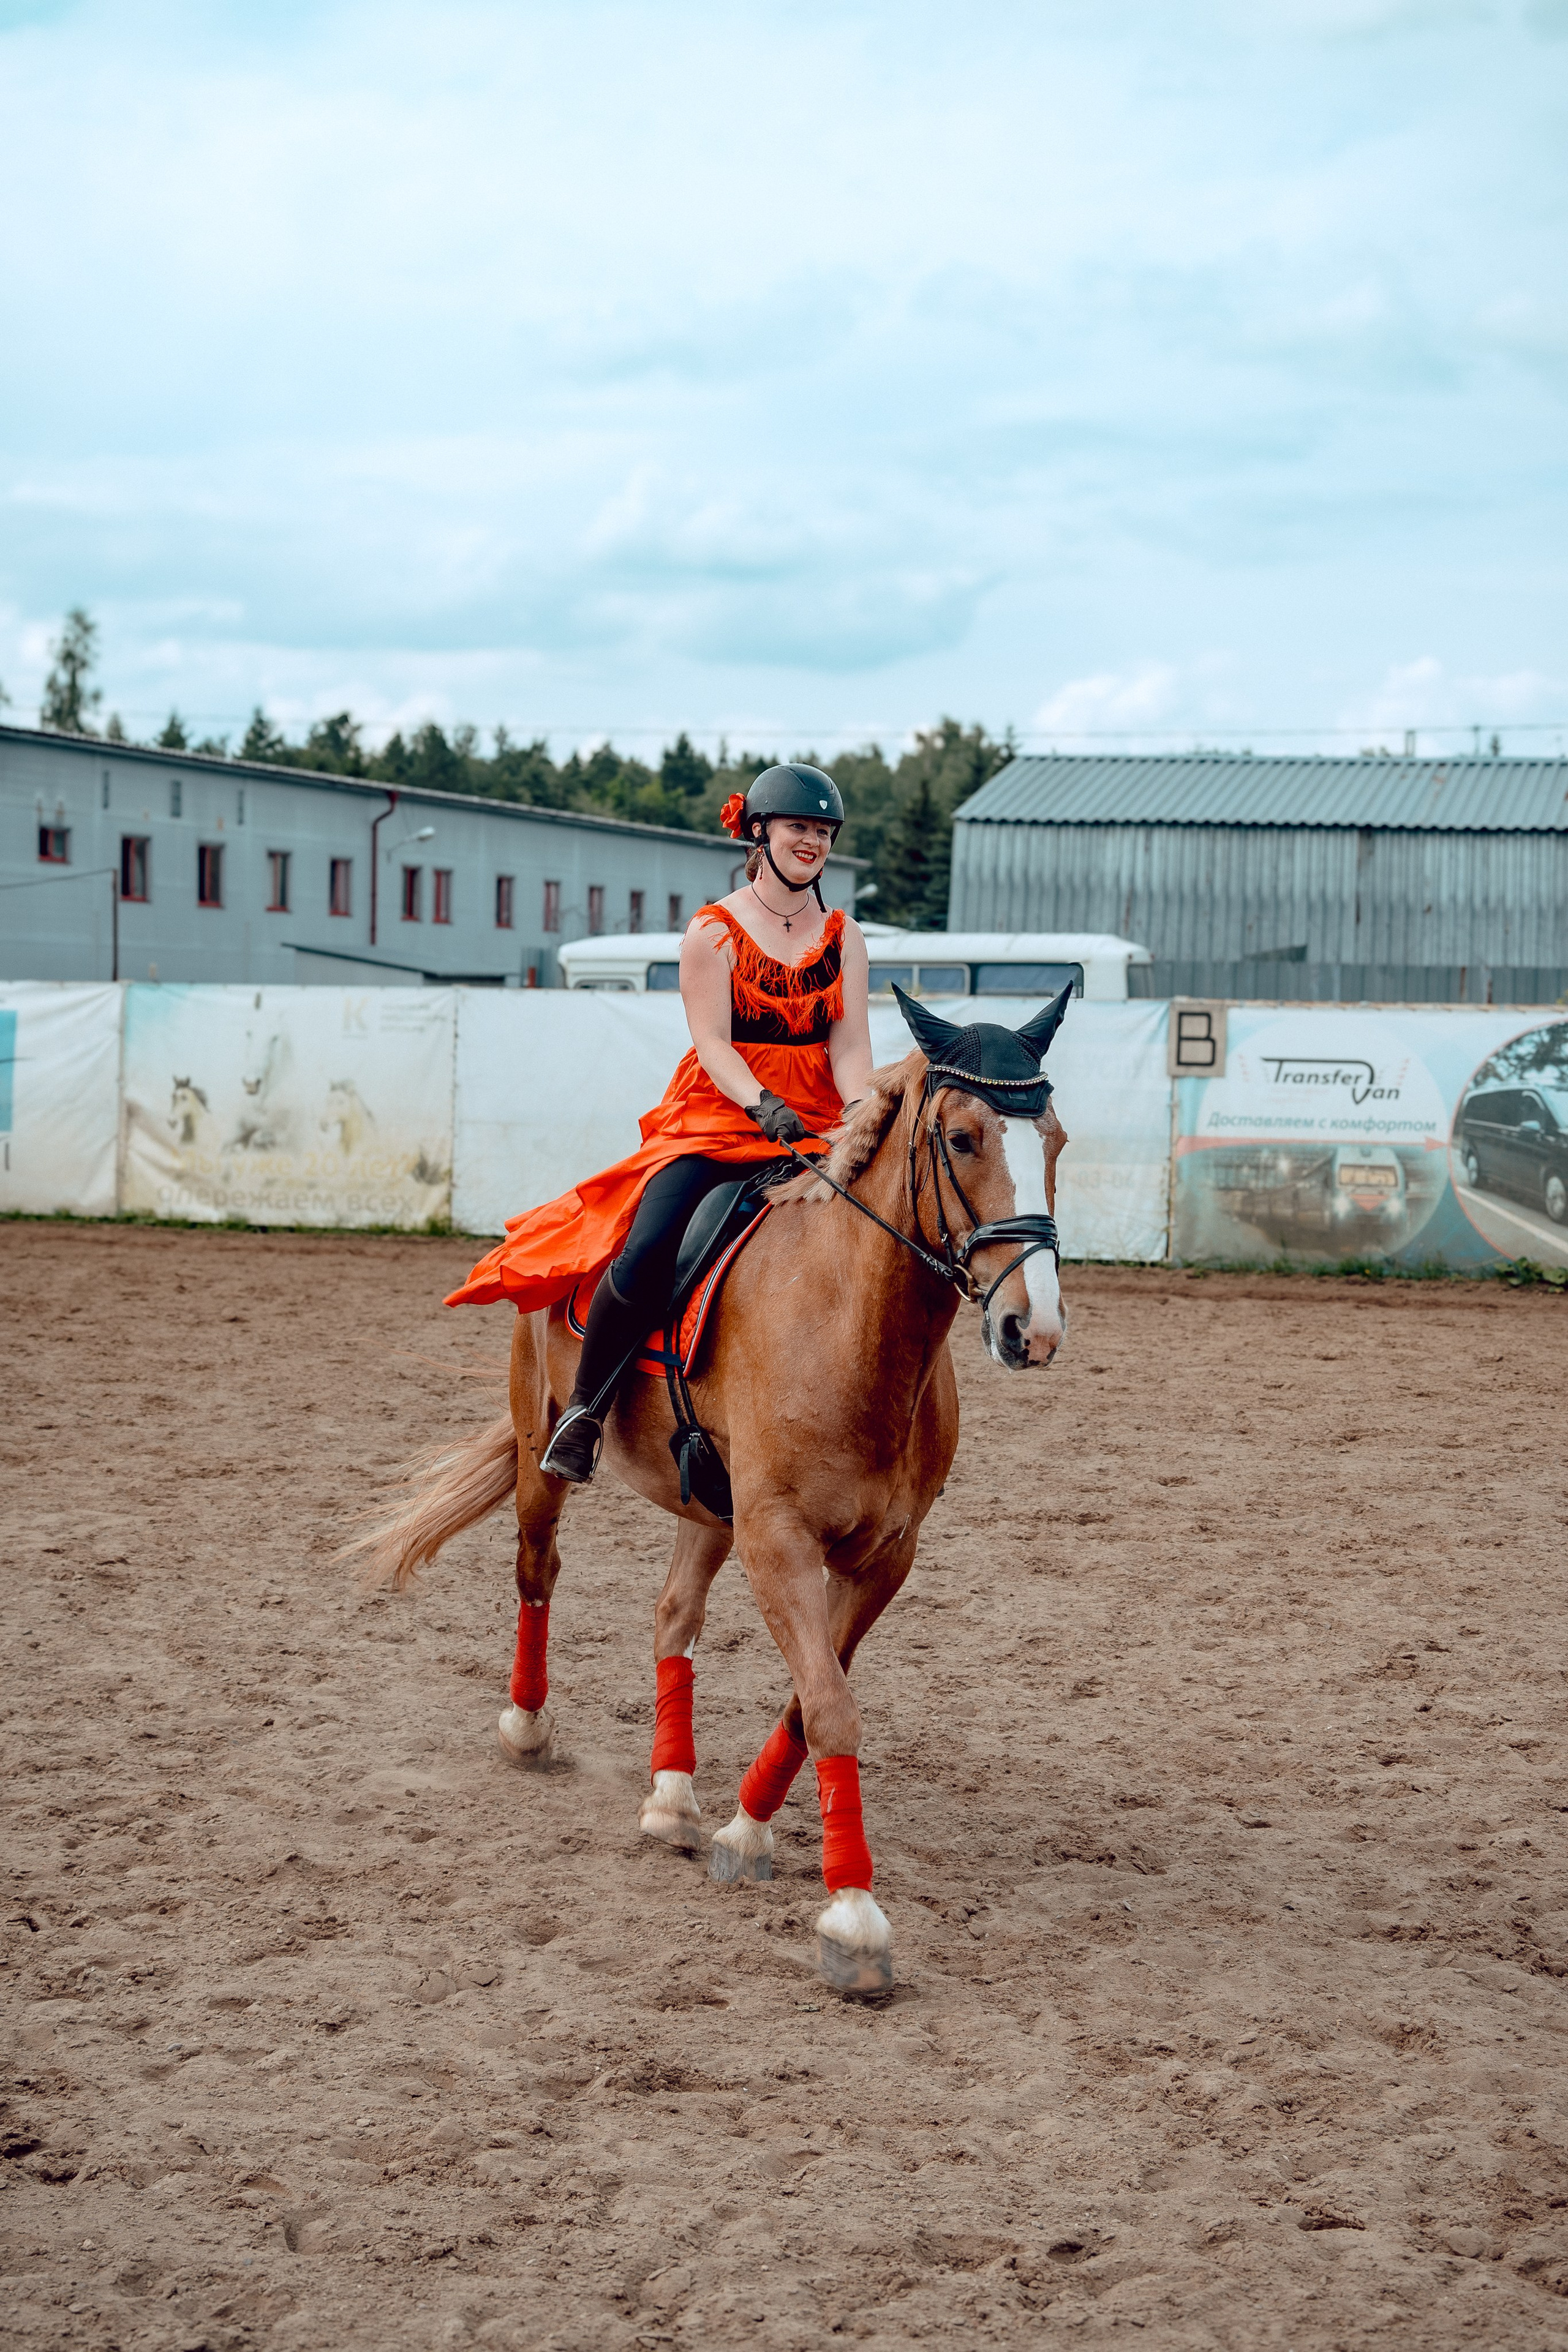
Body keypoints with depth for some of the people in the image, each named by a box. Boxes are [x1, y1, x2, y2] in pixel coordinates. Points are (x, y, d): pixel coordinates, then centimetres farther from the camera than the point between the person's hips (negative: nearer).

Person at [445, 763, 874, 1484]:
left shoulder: (844, 936, 12)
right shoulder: (713, 931, 1)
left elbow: (850, 1043, 2)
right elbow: (713, 1043, -9)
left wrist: (859, 1112, -18)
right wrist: (765, 1106, -26)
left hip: (814, 1124, 4)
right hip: (716, 1119, -4)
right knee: (645, 1255, -24)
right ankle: (583, 1411, -8)